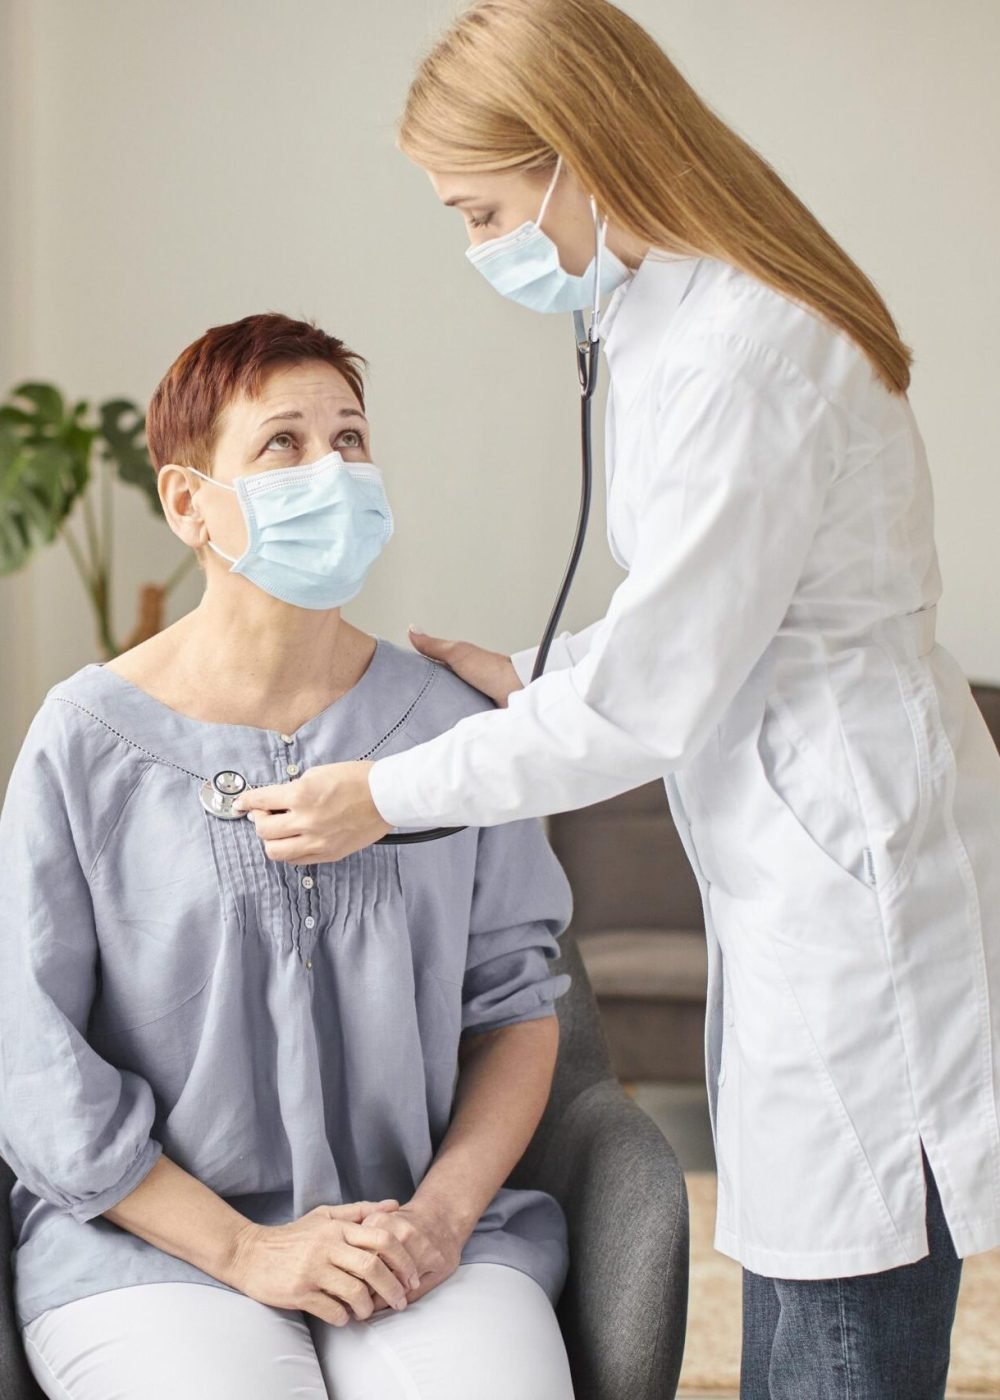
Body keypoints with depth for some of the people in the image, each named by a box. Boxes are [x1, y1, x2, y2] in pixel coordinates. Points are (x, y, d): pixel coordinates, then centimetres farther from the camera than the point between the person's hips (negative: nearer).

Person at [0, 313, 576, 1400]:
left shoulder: (447, 725, 6)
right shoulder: (89, 739, -3)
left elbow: (518, 1004, 9)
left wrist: (443, 1213, -6)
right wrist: (244, 1250, -9)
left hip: (422, 1227, 2)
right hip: (151, 1244, -2)